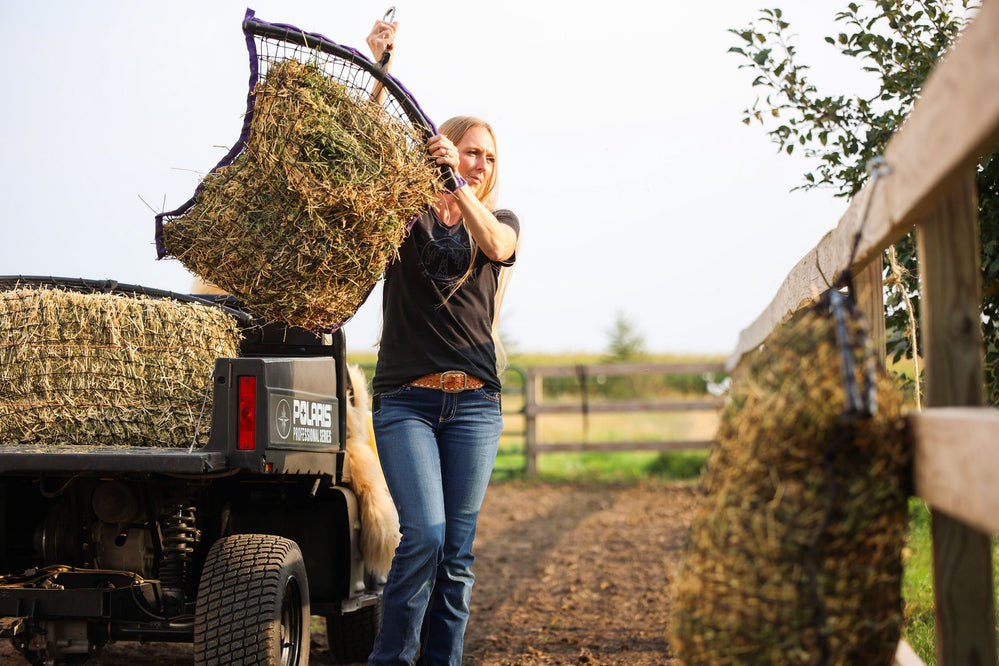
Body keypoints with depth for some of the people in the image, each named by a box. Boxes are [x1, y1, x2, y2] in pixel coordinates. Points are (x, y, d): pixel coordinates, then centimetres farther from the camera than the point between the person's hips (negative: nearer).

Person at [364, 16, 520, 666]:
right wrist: (376, 67, -13)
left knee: (458, 547, 1)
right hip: (406, 396, -2)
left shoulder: (500, 220, 14)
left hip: (474, 400, 2)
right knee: (424, 534, -15)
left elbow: (496, 246, -11)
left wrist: (459, 184, -24)